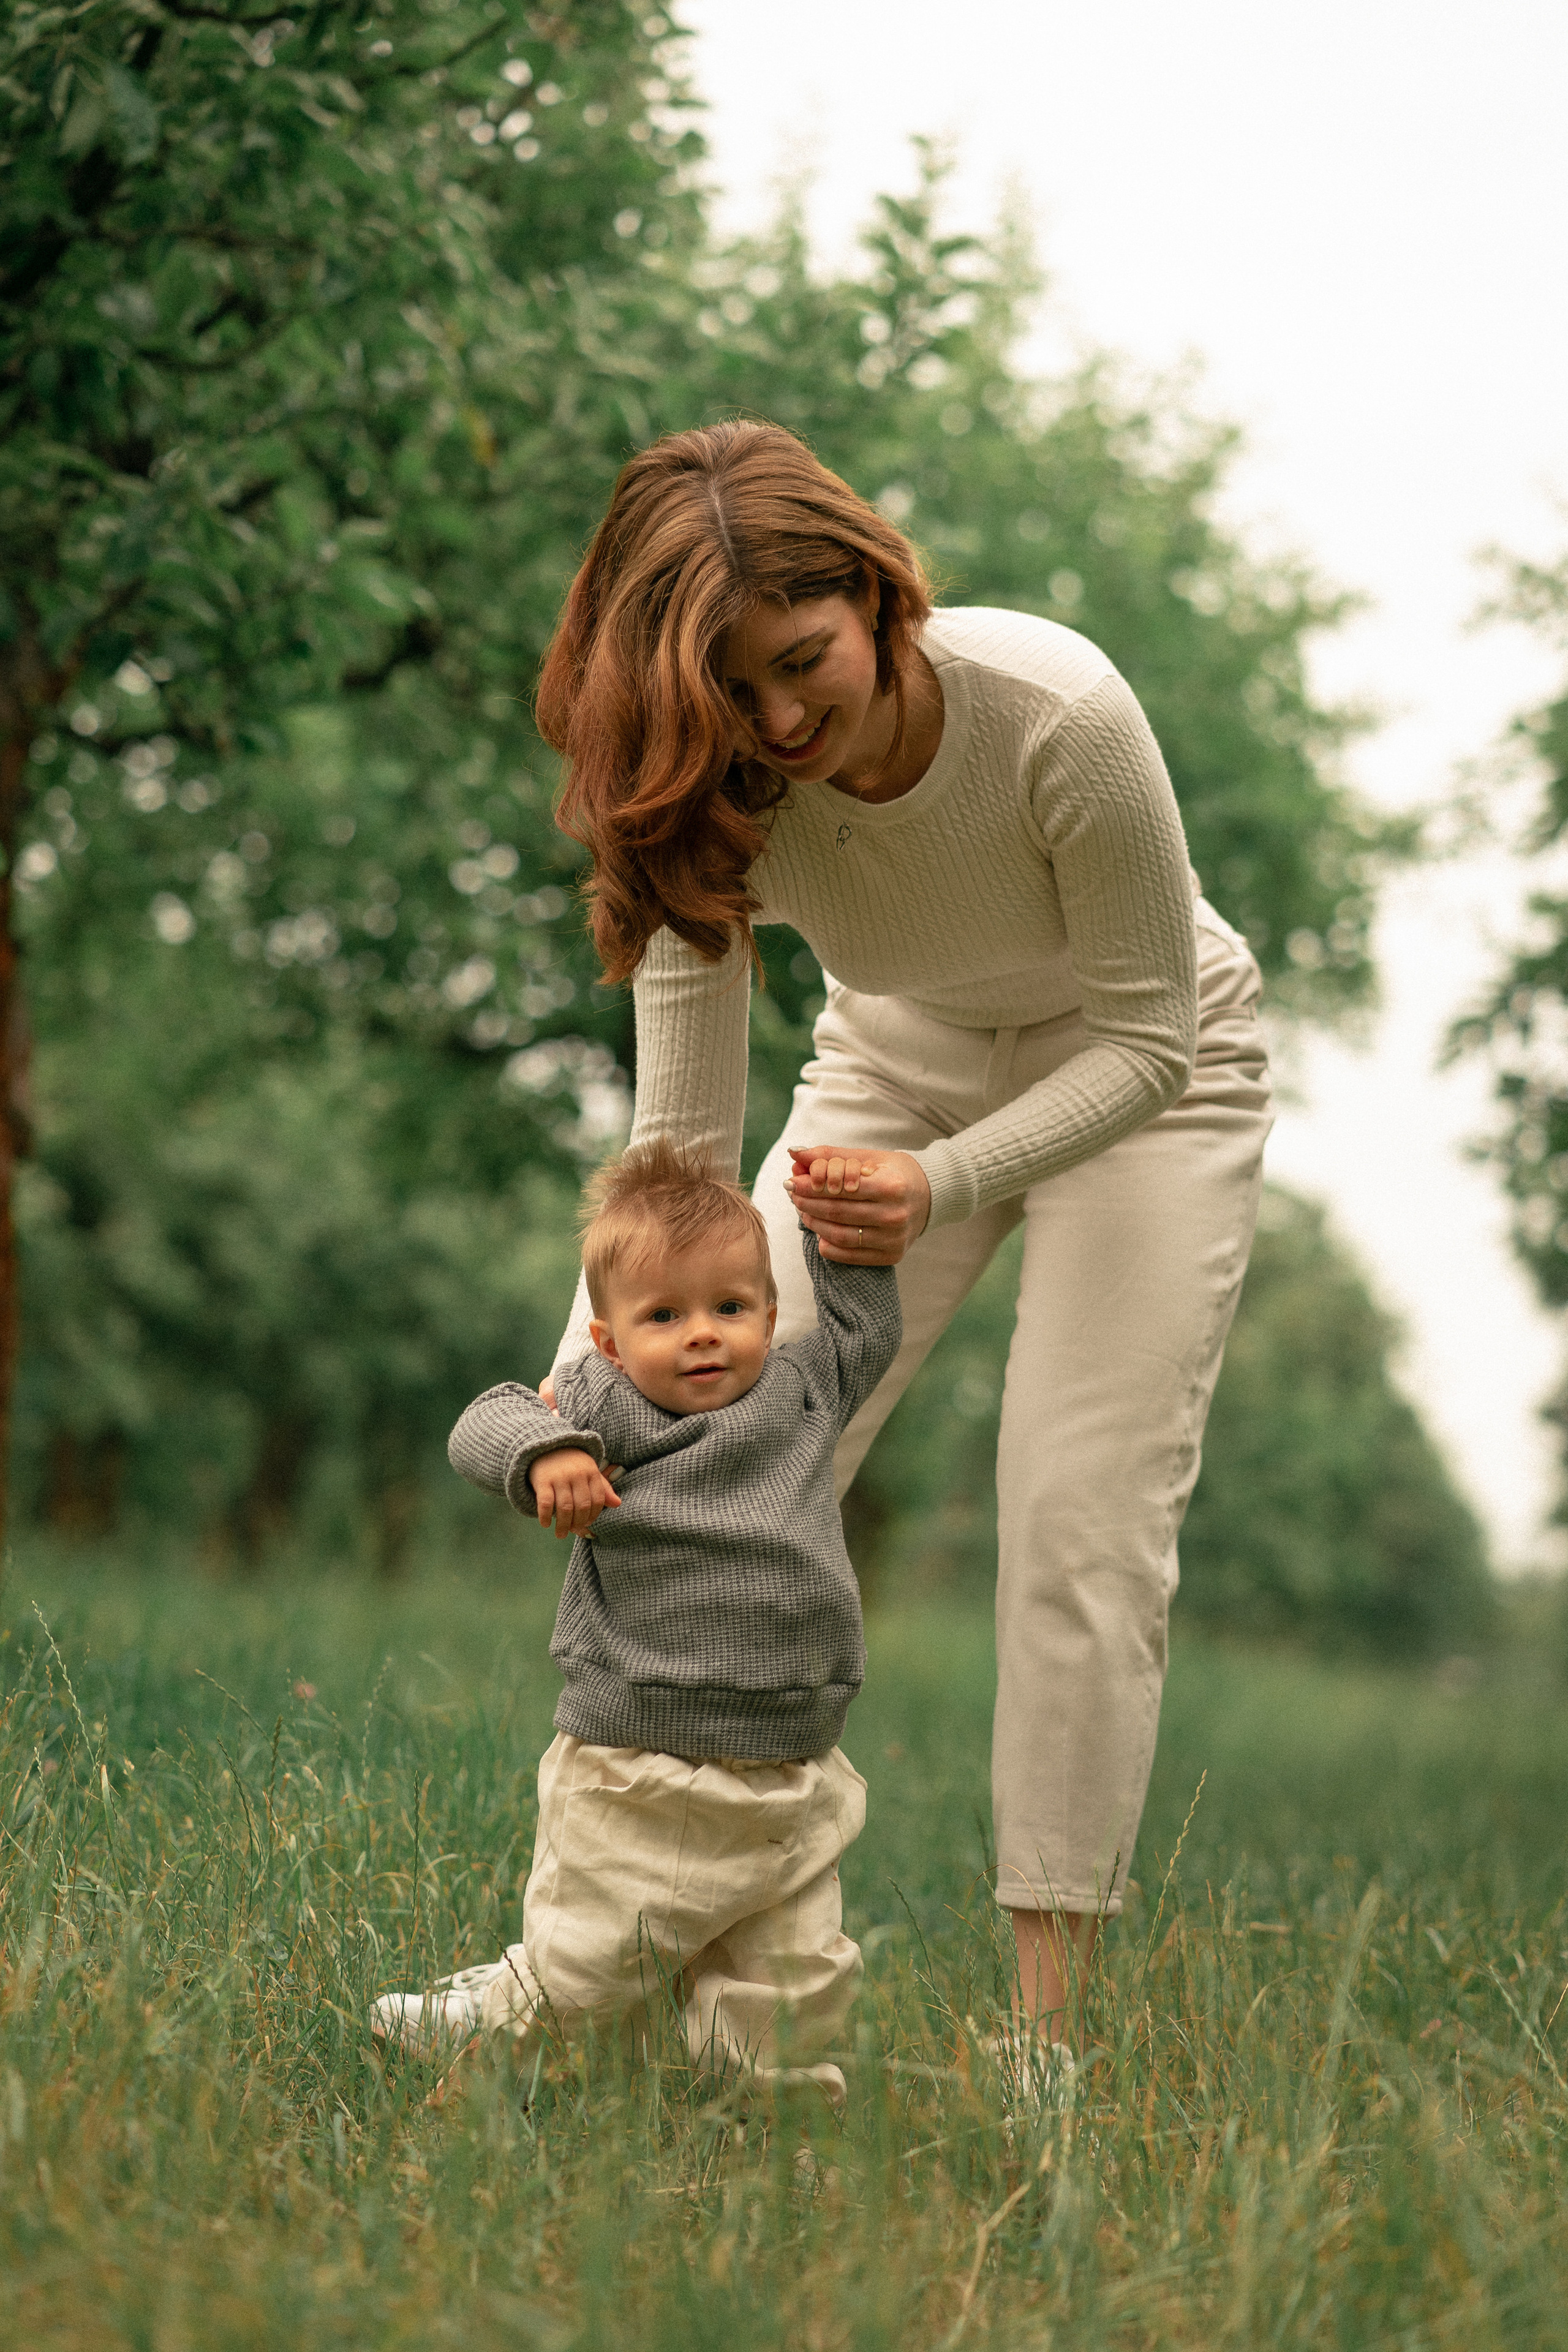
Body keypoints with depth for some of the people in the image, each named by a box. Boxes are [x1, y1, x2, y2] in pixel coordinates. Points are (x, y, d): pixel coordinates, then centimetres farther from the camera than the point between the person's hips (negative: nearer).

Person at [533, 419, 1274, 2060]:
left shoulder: (1058, 714, -35)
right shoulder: (711, 796, -25)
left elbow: (1145, 1034, -23)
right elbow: (683, 1140, -22)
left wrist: (943, 1185, -37)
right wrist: (579, 1383, -35)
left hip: (1136, 1074, -3)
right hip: (899, 1065, 3)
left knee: (1082, 1519, -13)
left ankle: (1047, 2023, -8)